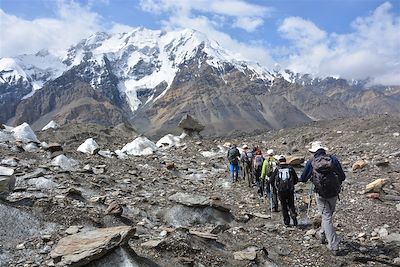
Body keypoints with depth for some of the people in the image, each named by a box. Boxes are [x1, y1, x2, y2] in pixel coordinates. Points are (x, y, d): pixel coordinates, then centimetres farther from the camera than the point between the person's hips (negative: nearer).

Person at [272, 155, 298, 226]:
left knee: (284, 206, 12)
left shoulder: (277, 169, -2)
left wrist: (276, 186, 19)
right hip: (290, 190, 1)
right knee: (291, 205, 14)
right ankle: (293, 215, -11)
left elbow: (271, 180, 0)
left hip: (280, 191, -1)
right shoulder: (290, 168, 2)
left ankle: (286, 221, 14)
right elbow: (296, 179, 8)